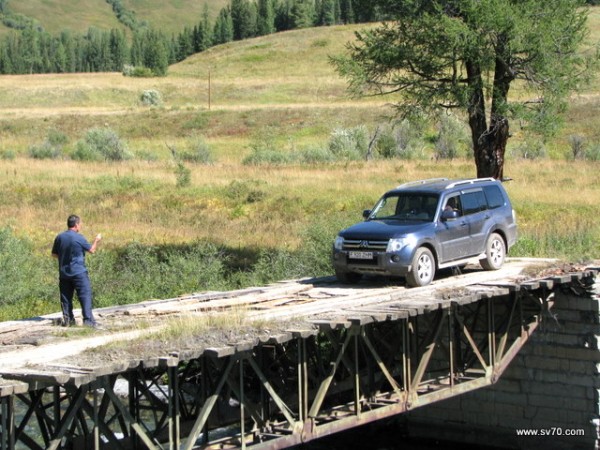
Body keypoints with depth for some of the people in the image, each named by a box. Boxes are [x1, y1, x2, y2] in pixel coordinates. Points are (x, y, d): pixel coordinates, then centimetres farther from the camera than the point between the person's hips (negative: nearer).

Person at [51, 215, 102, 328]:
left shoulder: (59, 237, 3)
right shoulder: (79, 238, -12)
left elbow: (54, 254, 12)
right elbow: (91, 250, -1)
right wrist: (97, 240, 16)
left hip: (63, 273, 5)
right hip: (79, 273, -5)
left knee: (66, 297, 11)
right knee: (85, 296, -4)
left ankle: (67, 319, 13)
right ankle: (88, 320, -9)